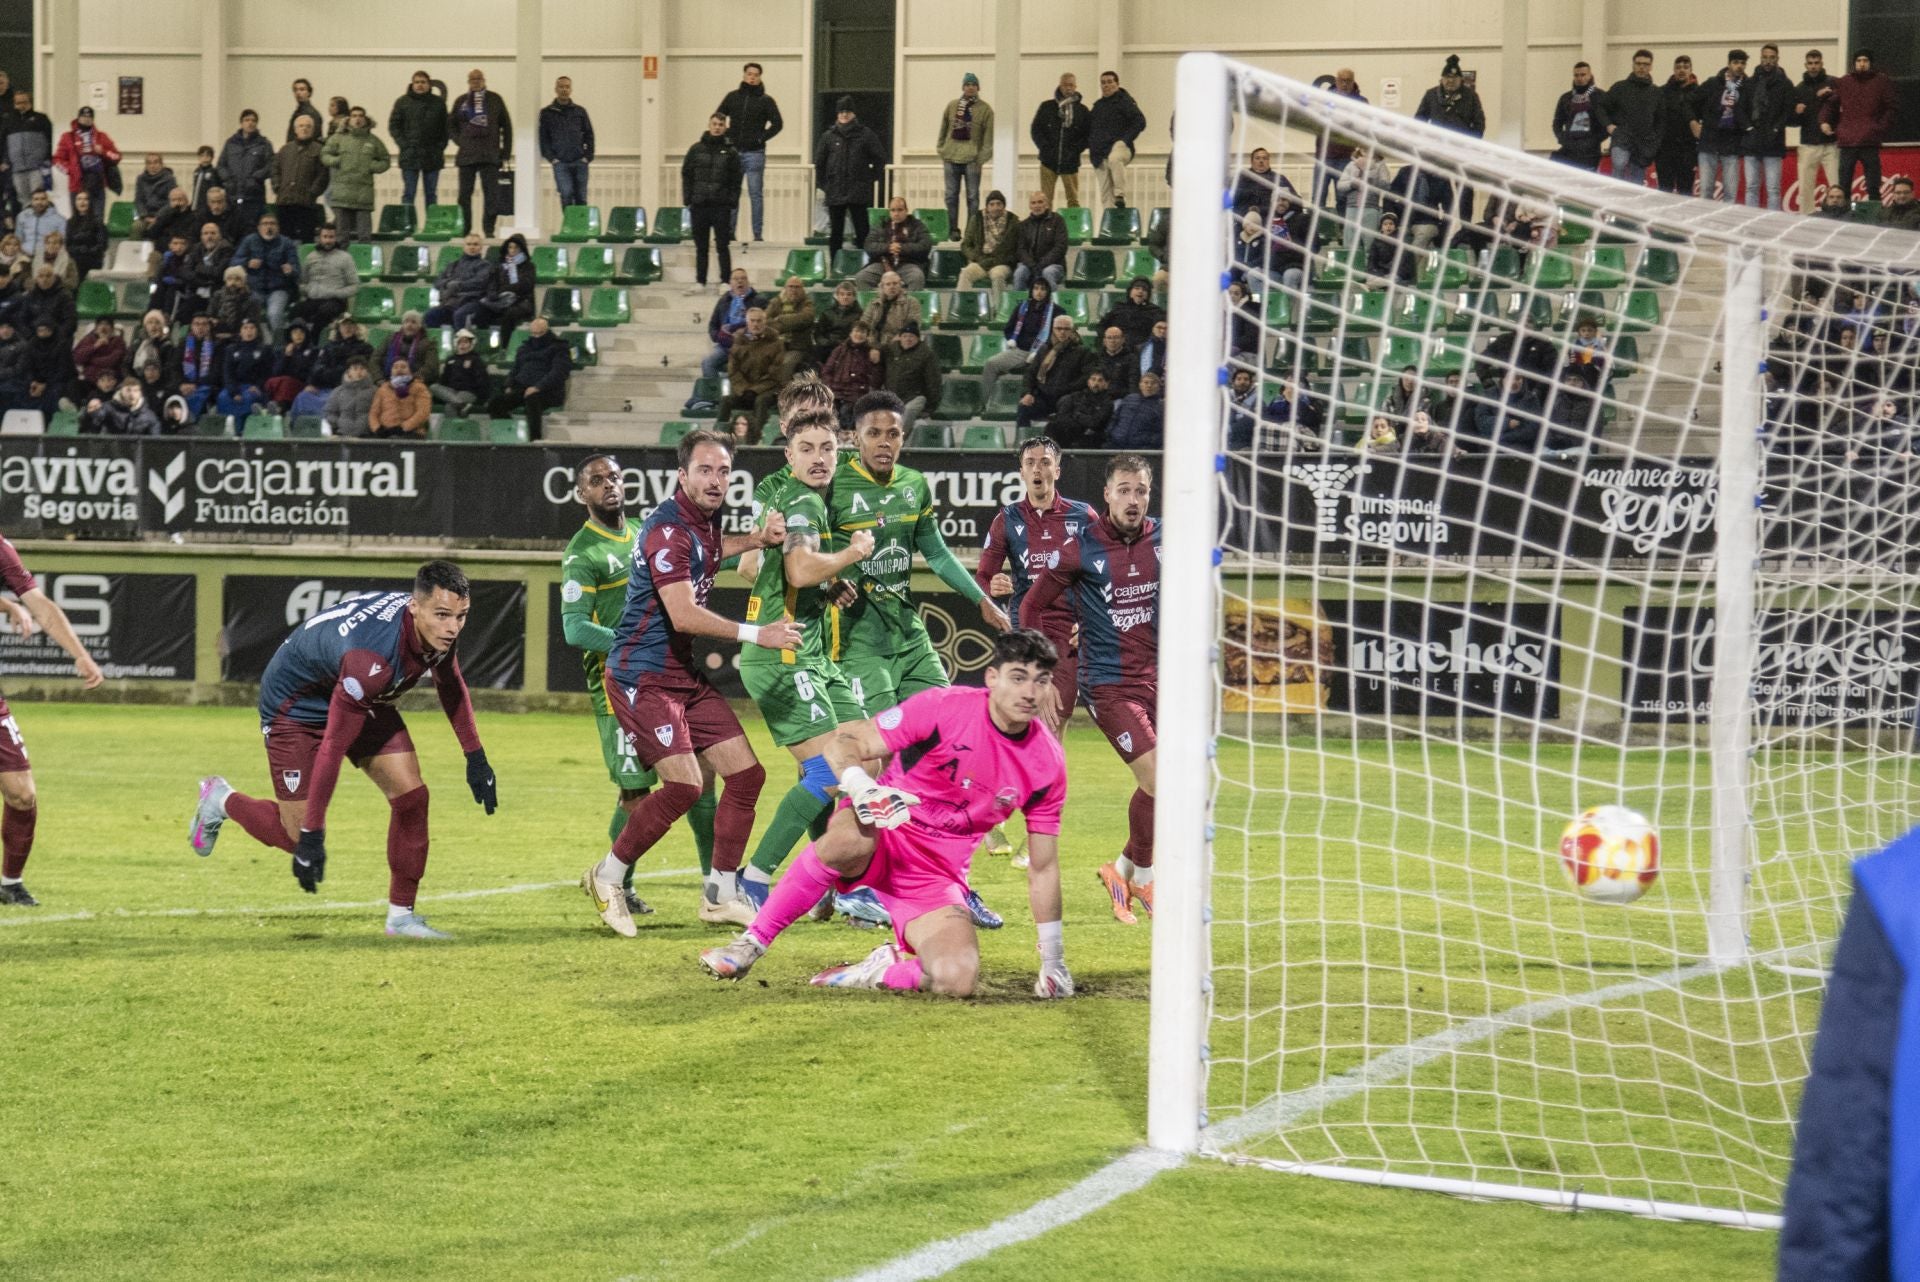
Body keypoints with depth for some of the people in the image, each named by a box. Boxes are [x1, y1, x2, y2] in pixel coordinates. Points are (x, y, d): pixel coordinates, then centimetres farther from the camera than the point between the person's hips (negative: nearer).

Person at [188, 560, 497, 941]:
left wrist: (475, 758, 8)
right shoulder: (371, 659, -43)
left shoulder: (440, 628, -18)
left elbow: (450, 684, 7)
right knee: (297, 836, -3)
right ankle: (221, 801, 26)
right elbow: (332, 747, -38)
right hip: (296, 703, -7)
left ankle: (401, 914, 6)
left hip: (362, 699, 7)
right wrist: (312, 838, -35)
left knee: (411, 795, -7)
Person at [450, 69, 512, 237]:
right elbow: (451, 125, 17)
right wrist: (459, 141, 2)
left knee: (490, 192, -6)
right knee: (465, 193, 1)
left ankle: (489, 229, -3)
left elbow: (506, 126, 10)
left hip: (490, 155, -1)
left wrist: (506, 152, 4)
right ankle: (463, 229, 7)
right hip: (466, 155, 1)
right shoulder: (461, 101, 11)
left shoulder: (495, 100, 8)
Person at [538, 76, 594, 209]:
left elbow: (589, 135, 14)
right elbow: (543, 138, 5)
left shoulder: (580, 111, 13)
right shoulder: (547, 113, 8)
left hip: (580, 161, 2)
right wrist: (551, 157, -5)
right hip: (560, 162, -2)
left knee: (581, 197, 1)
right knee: (566, 195, -12)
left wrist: (588, 156, 2)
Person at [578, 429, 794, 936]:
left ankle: (720, 895, 13)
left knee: (746, 774, 4)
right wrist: (755, 634, -23)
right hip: (642, 675, -10)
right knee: (683, 784, -20)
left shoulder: (705, 520, 8)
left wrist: (759, 539, 14)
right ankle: (606, 879, -1)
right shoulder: (668, 529, -20)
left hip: (685, 674, 10)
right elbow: (683, 615, -27)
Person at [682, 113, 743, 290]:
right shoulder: (696, 149, 6)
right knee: (701, 247, 7)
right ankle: (700, 282, 13)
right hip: (699, 205, 2)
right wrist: (687, 200, 0)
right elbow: (686, 174, 7)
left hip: (721, 207, -2)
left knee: (723, 246, -1)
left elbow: (735, 180, 3)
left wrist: (733, 203, -6)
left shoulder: (731, 152, 3)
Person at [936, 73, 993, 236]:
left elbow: (988, 136, -2)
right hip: (951, 157, 3)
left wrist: (982, 157, -10)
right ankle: (953, 230, 10)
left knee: (973, 196, 1)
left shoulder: (985, 110, 0)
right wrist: (941, 151, 5)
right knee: (951, 195, 4)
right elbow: (943, 130, 12)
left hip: (972, 159, -2)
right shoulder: (952, 106, 8)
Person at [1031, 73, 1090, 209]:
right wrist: (1045, 148, -7)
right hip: (1049, 162, 0)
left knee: (1073, 200, 1)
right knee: (1045, 201, -2)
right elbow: (1035, 130, 6)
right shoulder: (1047, 107, 7)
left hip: (1070, 163, 0)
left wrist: (1076, 150, -9)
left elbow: (1088, 135, 5)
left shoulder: (1082, 111, 7)